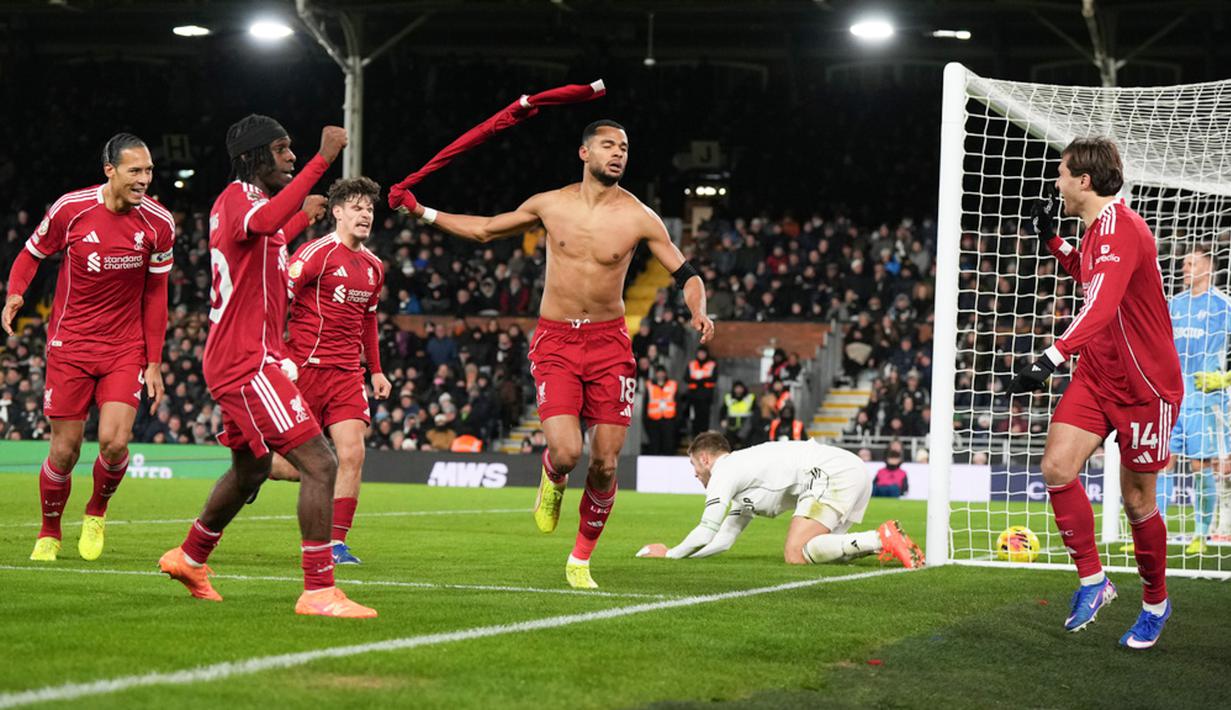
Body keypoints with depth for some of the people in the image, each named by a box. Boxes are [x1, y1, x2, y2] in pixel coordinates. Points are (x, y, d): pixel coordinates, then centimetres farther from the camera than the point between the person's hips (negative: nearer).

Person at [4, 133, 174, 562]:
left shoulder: (158, 224, -5)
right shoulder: (71, 209, -10)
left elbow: (155, 296, 4)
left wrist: (154, 362, 2)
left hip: (126, 349, 1)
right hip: (70, 345, -1)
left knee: (115, 442, -16)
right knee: (65, 451, -1)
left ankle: (96, 513, 16)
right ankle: (49, 534, 24)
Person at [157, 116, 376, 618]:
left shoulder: (242, 200, 17)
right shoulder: (237, 197, -13)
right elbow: (262, 224, -40)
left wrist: (302, 218, 44)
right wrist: (323, 160, -41)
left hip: (241, 362, 11)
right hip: (247, 363, -11)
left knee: (251, 468, 28)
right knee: (320, 464, -17)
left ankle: (190, 557, 45)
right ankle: (319, 591, -18)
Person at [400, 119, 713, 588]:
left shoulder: (638, 218, -3)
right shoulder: (550, 205, 2)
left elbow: (687, 275, 2)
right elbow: (485, 230, 17)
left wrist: (699, 313, -19)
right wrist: (423, 213, 15)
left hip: (608, 342, 0)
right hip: (555, 341, 0)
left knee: (605, 464, -2)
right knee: (566, 451, -19)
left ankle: (580, 560, 18)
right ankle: (552, 481, 20)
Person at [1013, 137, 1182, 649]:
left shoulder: (1120, 228, -23)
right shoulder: (1097, 229, 6)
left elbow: (1102, 304, -38)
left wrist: (1052, 358, -49)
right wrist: (1051, 240, 17)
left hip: (1145, 385, -8)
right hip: (1097, 375, 8)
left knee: (1136, 501, 3)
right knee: (1056, 467, -9)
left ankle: (1156, 603, 24)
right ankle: (1092, 580, 4)